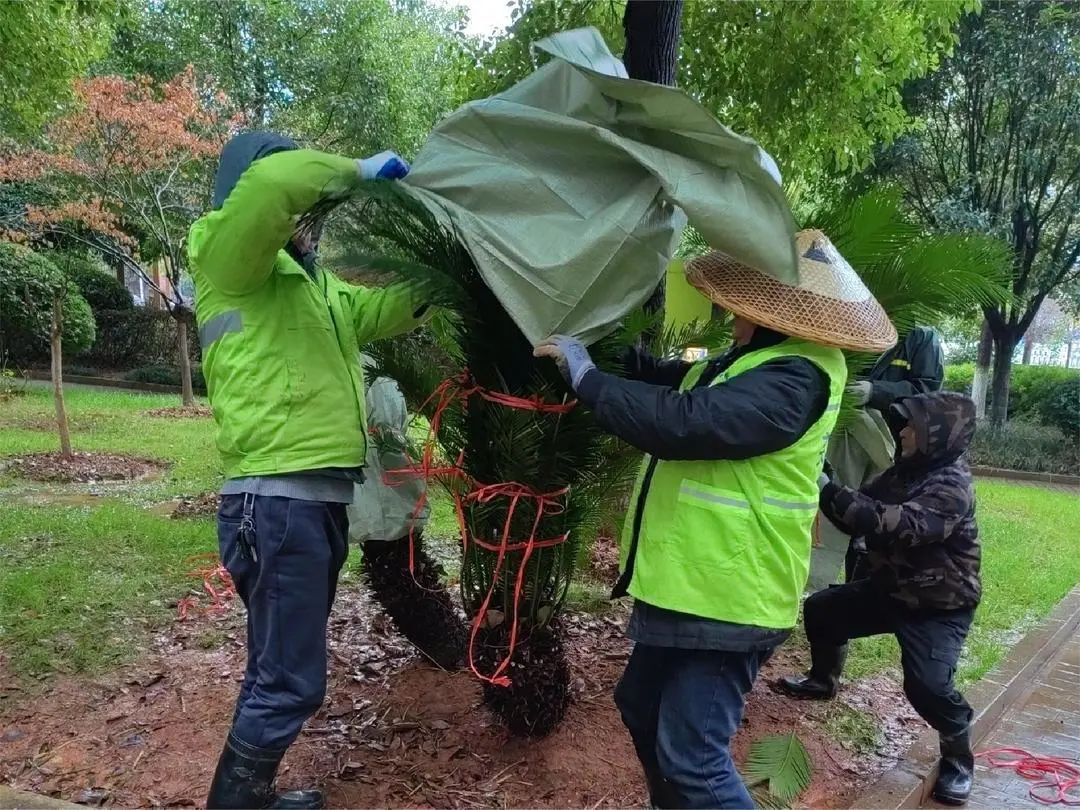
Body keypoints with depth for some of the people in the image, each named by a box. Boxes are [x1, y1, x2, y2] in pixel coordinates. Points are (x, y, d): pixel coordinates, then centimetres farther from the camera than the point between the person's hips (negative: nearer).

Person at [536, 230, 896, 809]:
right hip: (691, 585, 11)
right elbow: (680, 382, 22)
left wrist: (586, 376, -21)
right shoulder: (758, 358, 9)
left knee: (693, 760, -6)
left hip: (725, 598, -11)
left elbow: (681, 421, -34)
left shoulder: (796, 377, -25)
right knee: (643, 709, 27)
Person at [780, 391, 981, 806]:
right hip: (890, 588, 9)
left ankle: (959, 758, 4)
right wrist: (826, 488, -16)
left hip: (939, 607, -9)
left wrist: (832, 491, -44)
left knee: (927, 684, -26)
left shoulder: (952, 486, -27)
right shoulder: (906, 471, 1)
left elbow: (900, 526, -43)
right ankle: (823, 680, 41)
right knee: (820, 609, 14)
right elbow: (862, 518, 3)